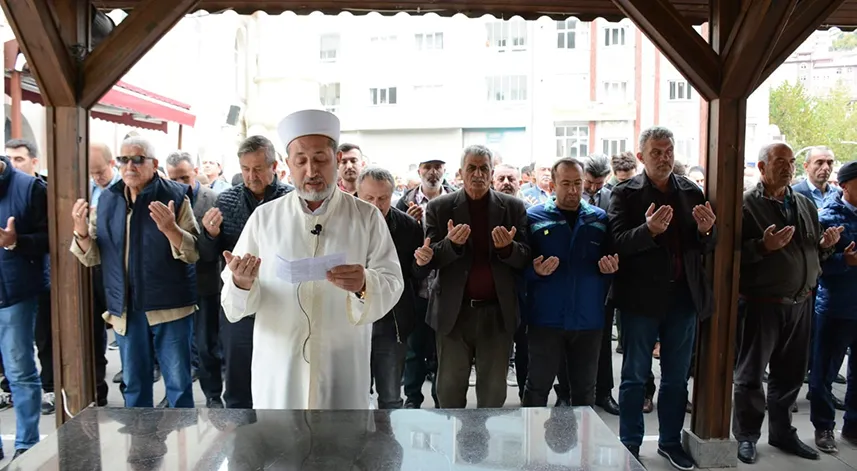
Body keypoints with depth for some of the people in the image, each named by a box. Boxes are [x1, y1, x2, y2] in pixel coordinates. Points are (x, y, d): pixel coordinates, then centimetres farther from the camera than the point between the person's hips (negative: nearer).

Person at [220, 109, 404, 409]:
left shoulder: (367, 217, -1)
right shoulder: (263, 217, 2)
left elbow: (392, 283, -7)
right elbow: (235, 304, 0)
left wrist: (365, 286, -29)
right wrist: (242, 285, -23)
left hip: (342, 369, 0)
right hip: (277, 370, 1)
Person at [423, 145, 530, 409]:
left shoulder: (513, 207, 3)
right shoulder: (439, 208, 0)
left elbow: (525, 259, 0)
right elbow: (430, 259, -3)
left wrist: (508, 247, -22)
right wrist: (451, 243, -24)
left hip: (497, 312, 1)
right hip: (454, 311, 0)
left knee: (494, 389, 11)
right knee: (449, 387, 10)